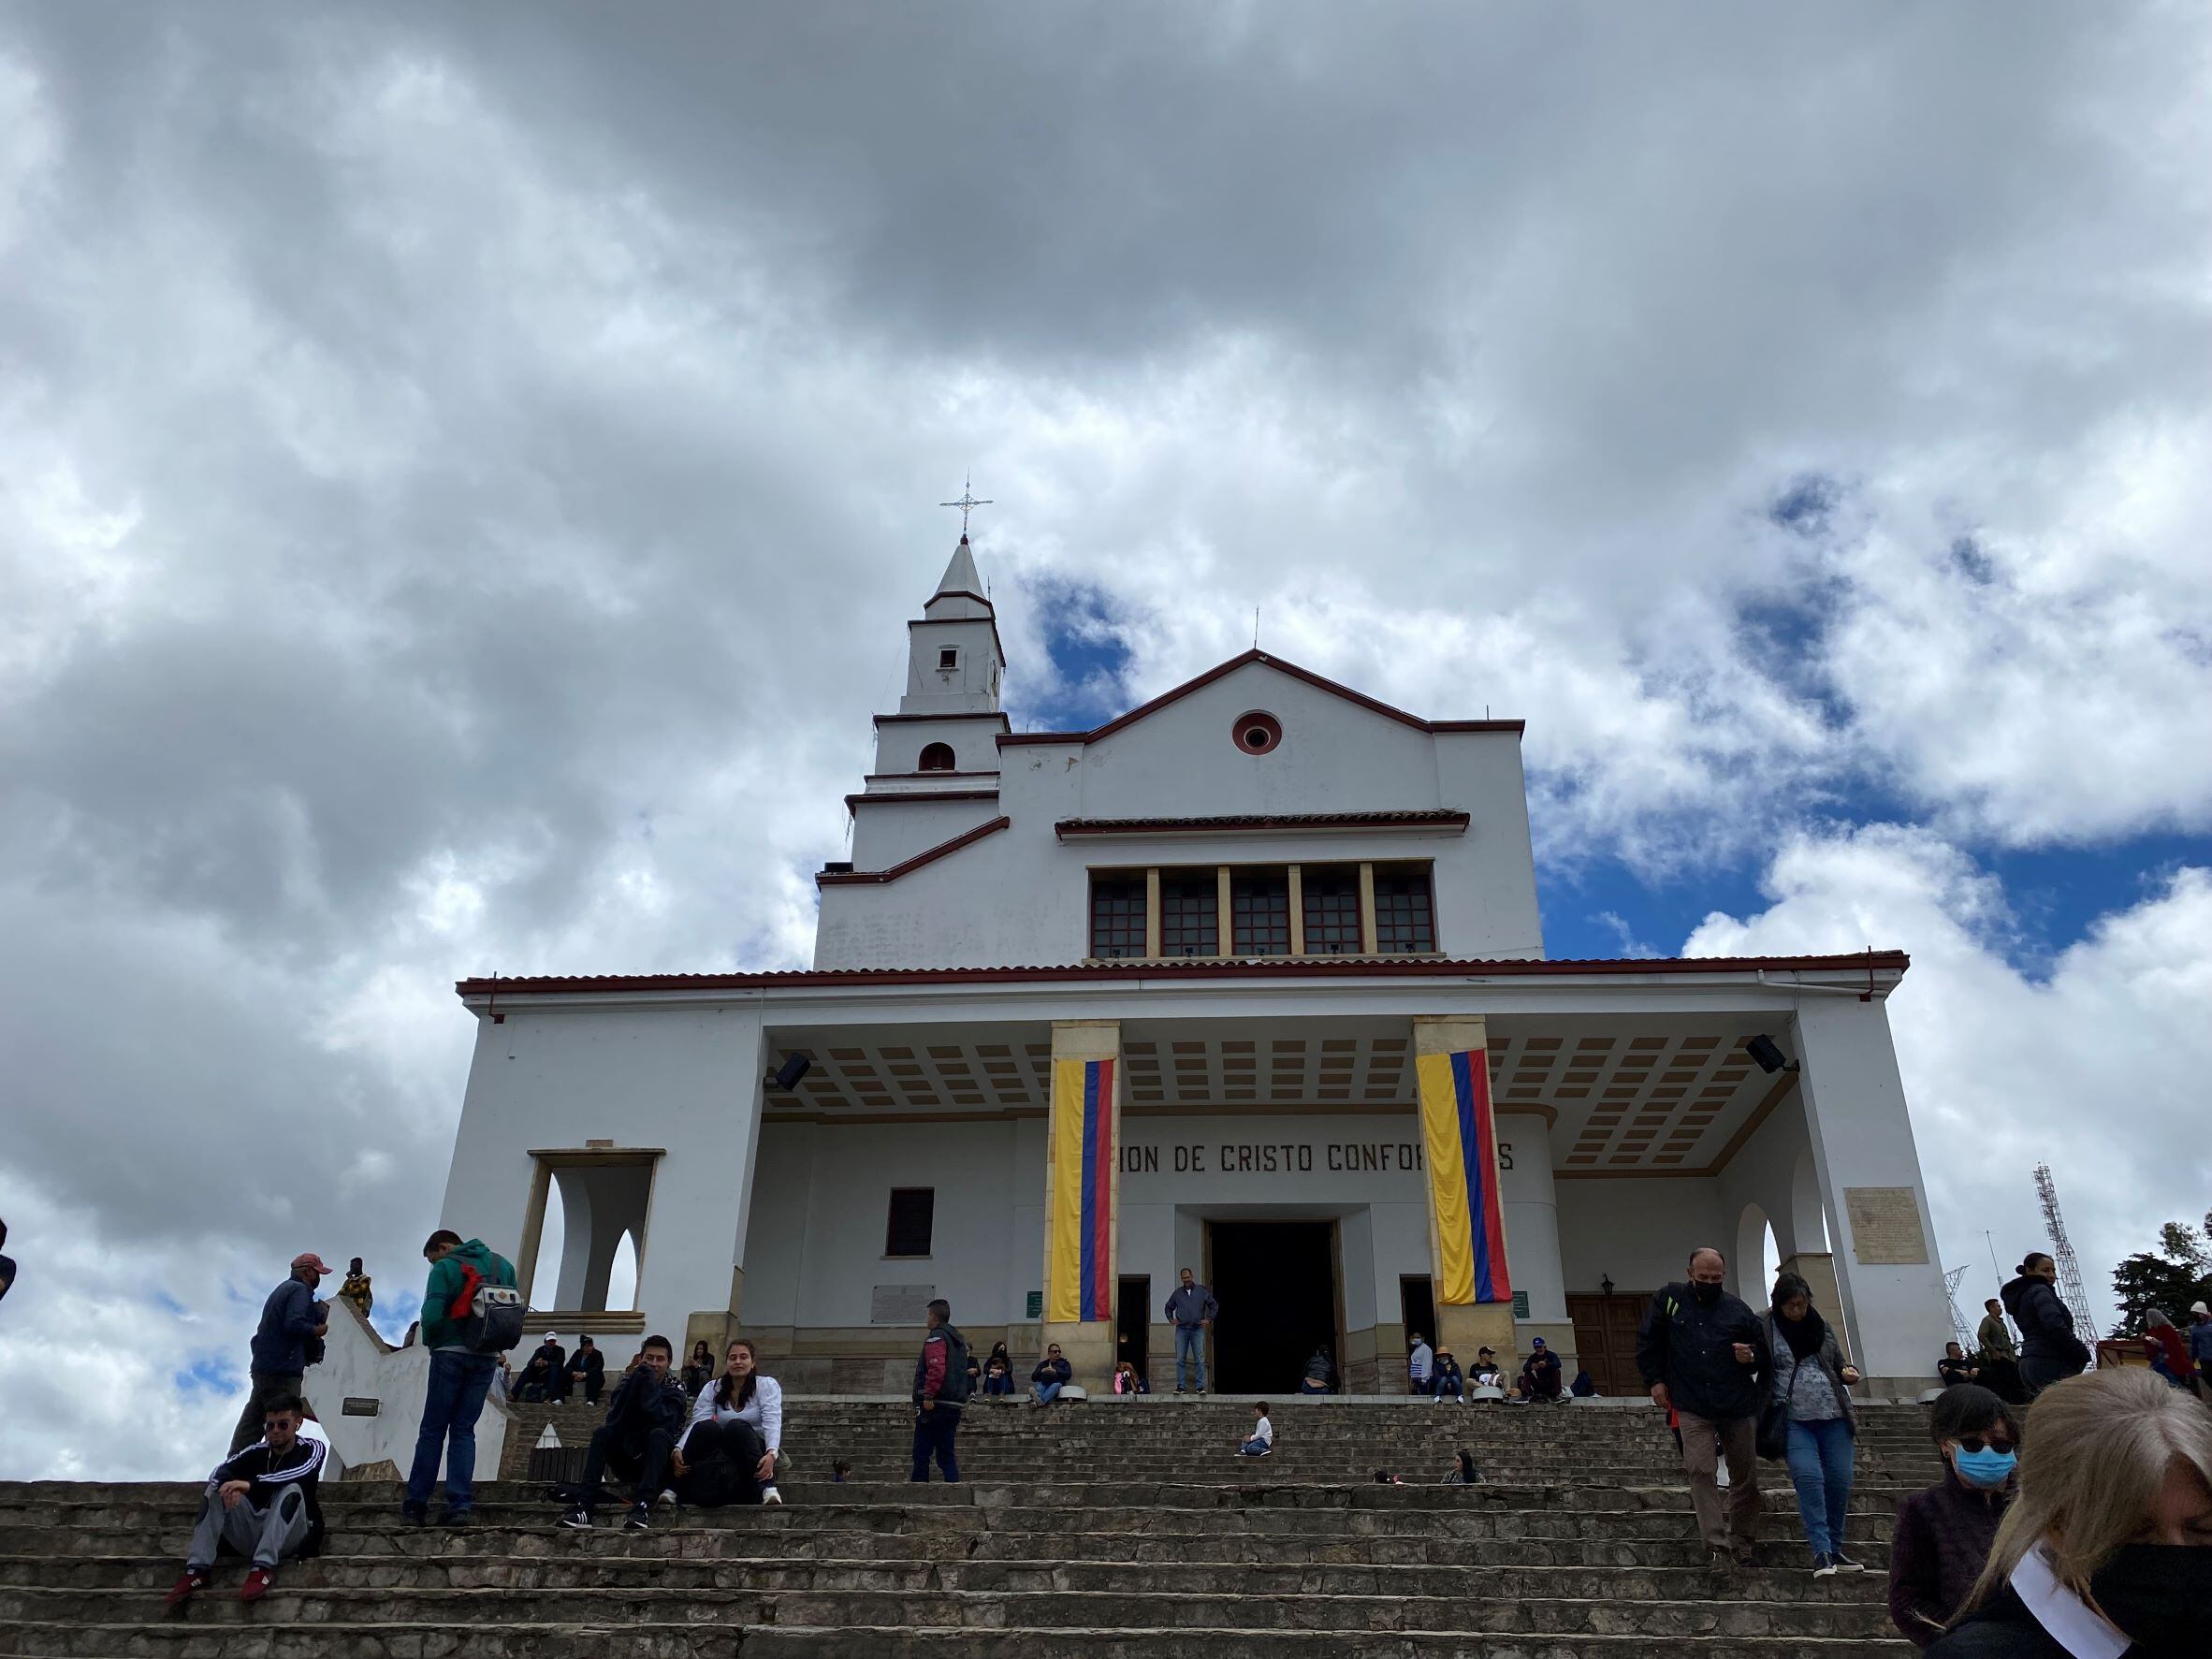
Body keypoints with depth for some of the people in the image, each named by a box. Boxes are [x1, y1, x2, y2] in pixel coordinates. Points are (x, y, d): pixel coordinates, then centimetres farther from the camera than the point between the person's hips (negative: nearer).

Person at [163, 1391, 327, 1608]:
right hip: (252, 1536, 4)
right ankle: (197, 1570, -22)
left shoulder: (313, 1448, -4)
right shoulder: (257, 1452, 5)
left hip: (289, 1538, -4)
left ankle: (263, 1568, -37)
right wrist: (229, 1487, -34)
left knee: (291, 1490, -30)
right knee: (216, 1489, -10)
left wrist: (251, 1484, -36)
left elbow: (301, 1473, -25)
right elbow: (220, 1471, -10)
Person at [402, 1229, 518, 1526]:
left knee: (433, 1429, 6)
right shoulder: (503, 1265, 10)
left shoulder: (445, 1268, -6)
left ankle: (416, 1502, 9)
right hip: (487, 1358, 4)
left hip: (451, 1354, -4)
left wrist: (430, 1342, 3)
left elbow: (431, 1316, -15)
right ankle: (460, 1504, 0)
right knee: (464, 1430, 9)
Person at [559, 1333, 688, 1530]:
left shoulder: (674, 1390, -2)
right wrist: (635, 1380, -23)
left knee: (659, 1434, -31)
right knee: (602, 1432, -22)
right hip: (626, 1463, 2)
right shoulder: (626, 1384, 5)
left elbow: (661, 1420, -23)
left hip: (660, 1464, -2)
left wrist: (649, 1384, -21)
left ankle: (643, 1505, -47)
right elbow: (614, 1421, -15)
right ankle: (584, 1505, -38)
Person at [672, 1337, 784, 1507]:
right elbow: (696, 1423, -6)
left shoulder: (767, 1385, 2)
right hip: (722, 1453, 2)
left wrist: (771, 1454, -35)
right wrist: (678, 1450, -27)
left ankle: (766, 1487, -39)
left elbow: (772, 1422, -14)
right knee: (707, 1427, -30)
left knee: (736, 1426, -35)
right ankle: (677, 1487, -24)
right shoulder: (713, 1388, 9)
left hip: (756, 1451, -2)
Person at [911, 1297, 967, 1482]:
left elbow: (936, 1368, -22)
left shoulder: (936, 1337, -8)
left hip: (935, 1405, -9)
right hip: (954, 1405, 9)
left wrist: (928, 1396, -22)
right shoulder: (958, 1339, 22)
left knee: (922, 1452, -3)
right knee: (946, 1453, 9)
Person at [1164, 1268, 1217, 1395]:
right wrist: (1171, 1319, 11)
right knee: (1180, 1360, -1)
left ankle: (1201, 1386, -2)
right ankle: (1180, 1386, 2)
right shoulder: (1177, 1293, 9)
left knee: (1199, 1359, -4)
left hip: (1197, 1329, -1)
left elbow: (1214, 1305, 13)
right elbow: (1169, 1307, 24)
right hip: (1181, 1330, 1)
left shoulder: (1202, 1291, 5)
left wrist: (1208, 1319, 5)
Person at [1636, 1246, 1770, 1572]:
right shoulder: (1668, 1299, 3)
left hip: (1739, 1409, 2)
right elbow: (1647, 1341, 11)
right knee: (1700, 1471, -14)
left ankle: (1742, 1545, 23)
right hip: (1693, 1407, -2)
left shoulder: (1738, 1309, 6)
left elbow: (1766, 1352, 16)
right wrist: (1655, 1380, 4)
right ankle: (1719, 1546, -13)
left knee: (1746, 1477, 8)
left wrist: (1752, 1357, -6)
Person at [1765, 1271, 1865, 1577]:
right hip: (1794, 1419, -4)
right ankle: (1821, 1552, -14)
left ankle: (1835, 1550, 16)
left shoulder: (1823, 1327, 11)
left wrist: (1848, 1372, -1)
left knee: (1840, 1480, 1)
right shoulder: (1766, 1328, 1)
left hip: (1833, 1416, 4)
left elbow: (1838, 1365, 20)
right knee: (1808, 1477, -18)